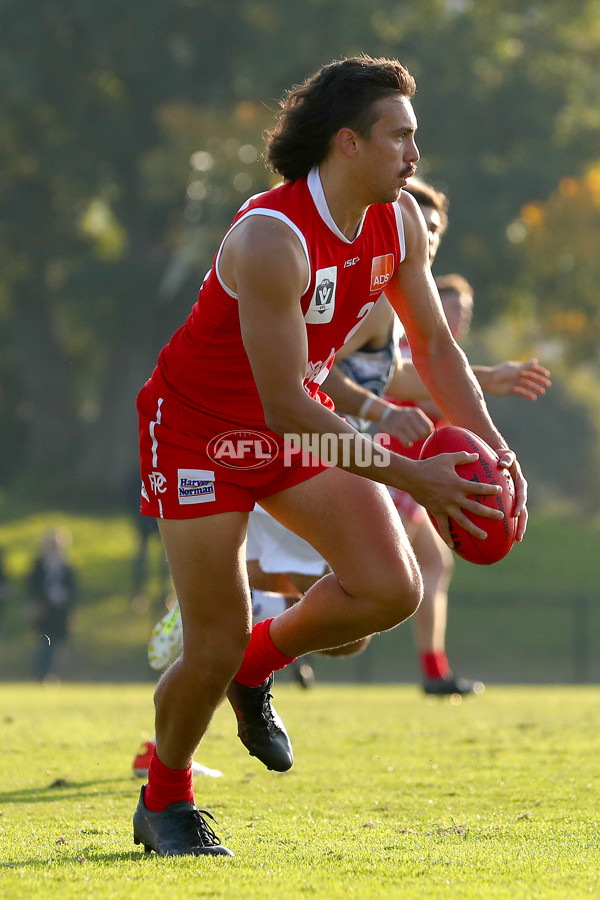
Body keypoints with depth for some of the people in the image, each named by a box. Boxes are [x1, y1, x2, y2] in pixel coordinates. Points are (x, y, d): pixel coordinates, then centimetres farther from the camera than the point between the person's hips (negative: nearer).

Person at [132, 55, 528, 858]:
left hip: (300, 421, 7)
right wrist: (411, 476, -32)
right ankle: (163, 804, 21)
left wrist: (494, 448, -9)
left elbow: (433, 343, 5)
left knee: (392, 591, -12)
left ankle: (256, 666, 16)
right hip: (201, 429, -7)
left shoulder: (398, 222, -8)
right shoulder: (272, 239, -32)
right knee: (215, 648, -7)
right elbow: (285, 407, -32)